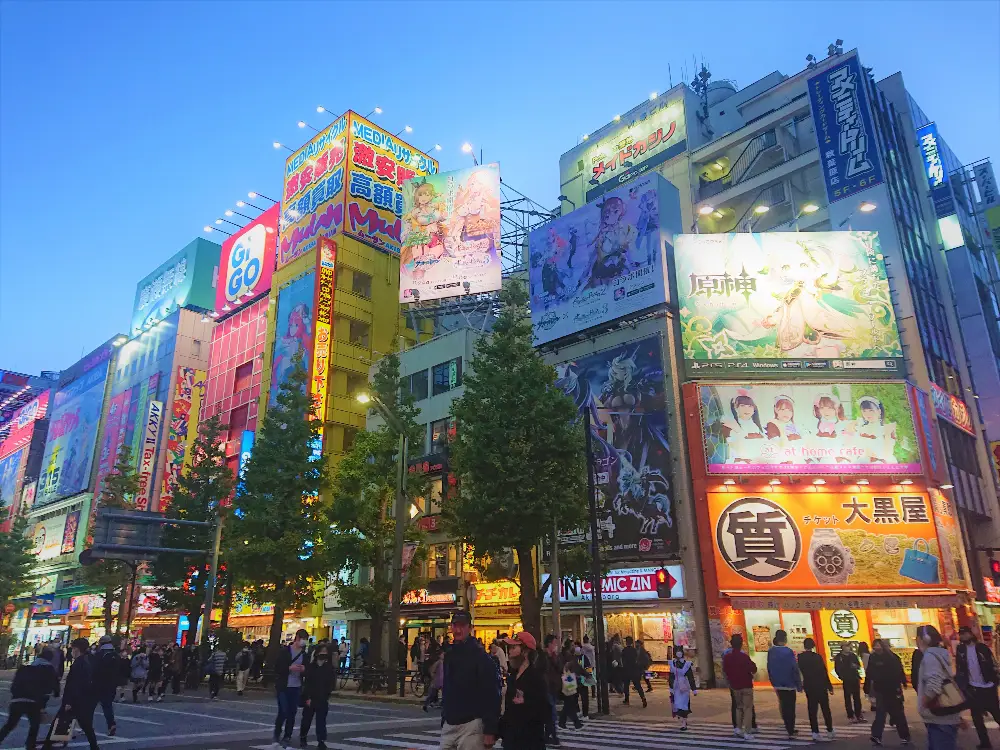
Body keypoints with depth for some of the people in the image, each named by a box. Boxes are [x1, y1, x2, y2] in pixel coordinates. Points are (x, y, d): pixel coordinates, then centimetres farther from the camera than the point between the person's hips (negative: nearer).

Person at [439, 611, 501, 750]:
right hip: (449, 725, 6)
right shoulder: (448, 655, 11)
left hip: (471, 724, -6)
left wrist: (490, 730, -17)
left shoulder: (480, 656, -10)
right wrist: (444, 719, 18)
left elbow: (492, 695, -14)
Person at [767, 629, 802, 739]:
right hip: (789, 684, -5)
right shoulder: (788, 652, -19)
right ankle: (791, 731, 8)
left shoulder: (771, 651, -1)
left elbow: (769, 668, 6)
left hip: (777, 684, 5)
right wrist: (799, 685, -8)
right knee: (790, 707, 5)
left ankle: (789, 728, 27)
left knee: (783, 705, 17)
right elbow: (795, 669, -17)